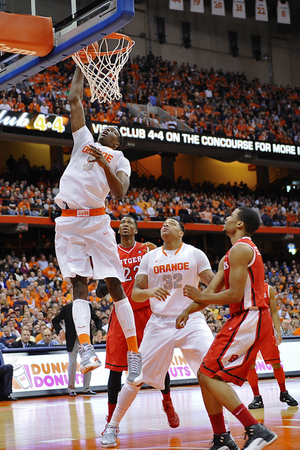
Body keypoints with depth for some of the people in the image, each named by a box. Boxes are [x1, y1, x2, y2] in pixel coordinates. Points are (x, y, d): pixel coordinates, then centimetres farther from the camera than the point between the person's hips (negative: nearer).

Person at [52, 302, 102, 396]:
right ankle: (71, 388, 16)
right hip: (72, 341, -2)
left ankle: (86, 388, 15)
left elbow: (97, 319, 13)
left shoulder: (88, 307, 2)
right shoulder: (66, 308, -3)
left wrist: (99, 330, -4)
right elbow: (55, 320, 2)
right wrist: (60, 331, -14)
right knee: (72, 363, 4)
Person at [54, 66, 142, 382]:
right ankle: (85, 349, -20)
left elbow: (120, 192, -6)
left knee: (114, 284, -5)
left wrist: (105, 165, -17)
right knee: (79, 284, -8)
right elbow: (75, 99, 21)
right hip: (68, 222, 3)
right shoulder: (84, 140, 22)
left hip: (96, 221, -2)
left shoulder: (119, 160, 13)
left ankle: (134, 353, -4)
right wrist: (81, 67, 25)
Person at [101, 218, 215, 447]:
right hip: (160, 323, 1)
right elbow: (135, 294, 4)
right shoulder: (149, 257, 7)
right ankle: (113, 426, 13)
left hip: (191, 320, -1)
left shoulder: (195, 254, 3)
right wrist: (150, 292, -19)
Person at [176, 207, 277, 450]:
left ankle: (257, 430, -19)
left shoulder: (240, 249, -11)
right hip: (247, 320, 10)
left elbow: (234, 295, -18)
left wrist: (200, 297, -7)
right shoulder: (230, 256, 22)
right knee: (206, 376, 11)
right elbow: (212, 290, 19)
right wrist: (188, 311, 6)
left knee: (211, 376, -14)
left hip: (249, 319, -10)